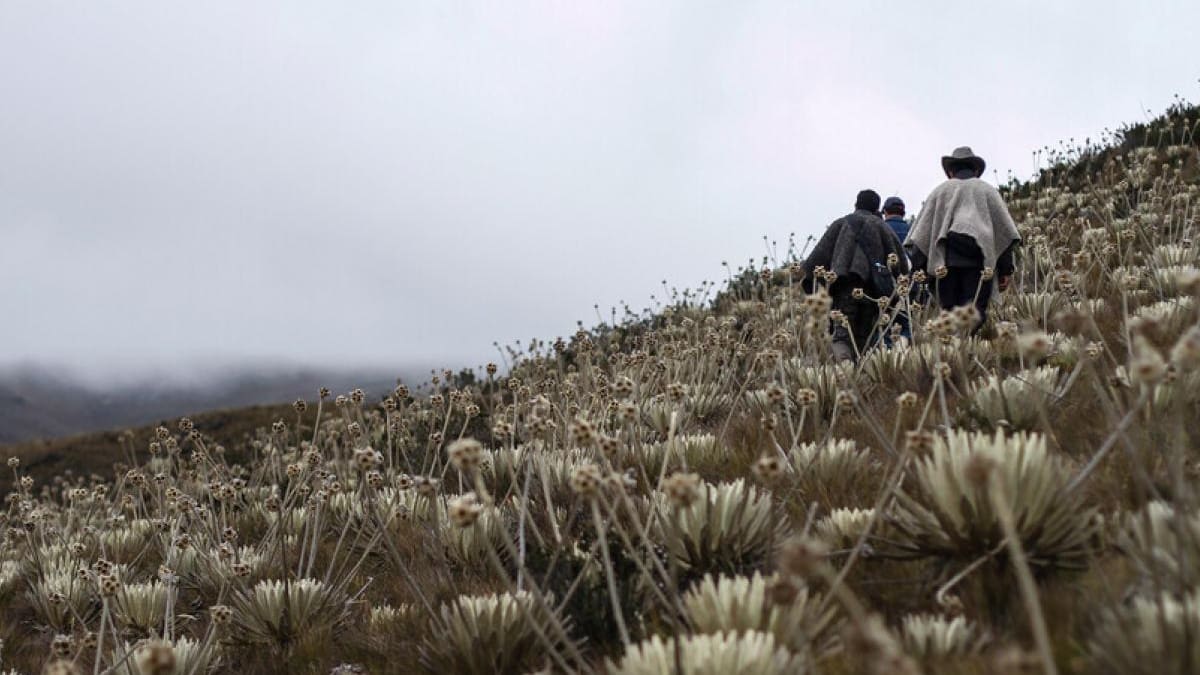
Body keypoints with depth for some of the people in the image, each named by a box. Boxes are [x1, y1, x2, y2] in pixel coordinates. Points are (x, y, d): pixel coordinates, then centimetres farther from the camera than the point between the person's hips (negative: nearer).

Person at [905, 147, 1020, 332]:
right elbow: (1005, 229, 11)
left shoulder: (940, 191, 18)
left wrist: (919, 268, 12)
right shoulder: (988, 191, 17)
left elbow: (921, 233, 11)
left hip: (946, 260, 1)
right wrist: (1005, 270, 12)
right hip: (979, 262, -1)